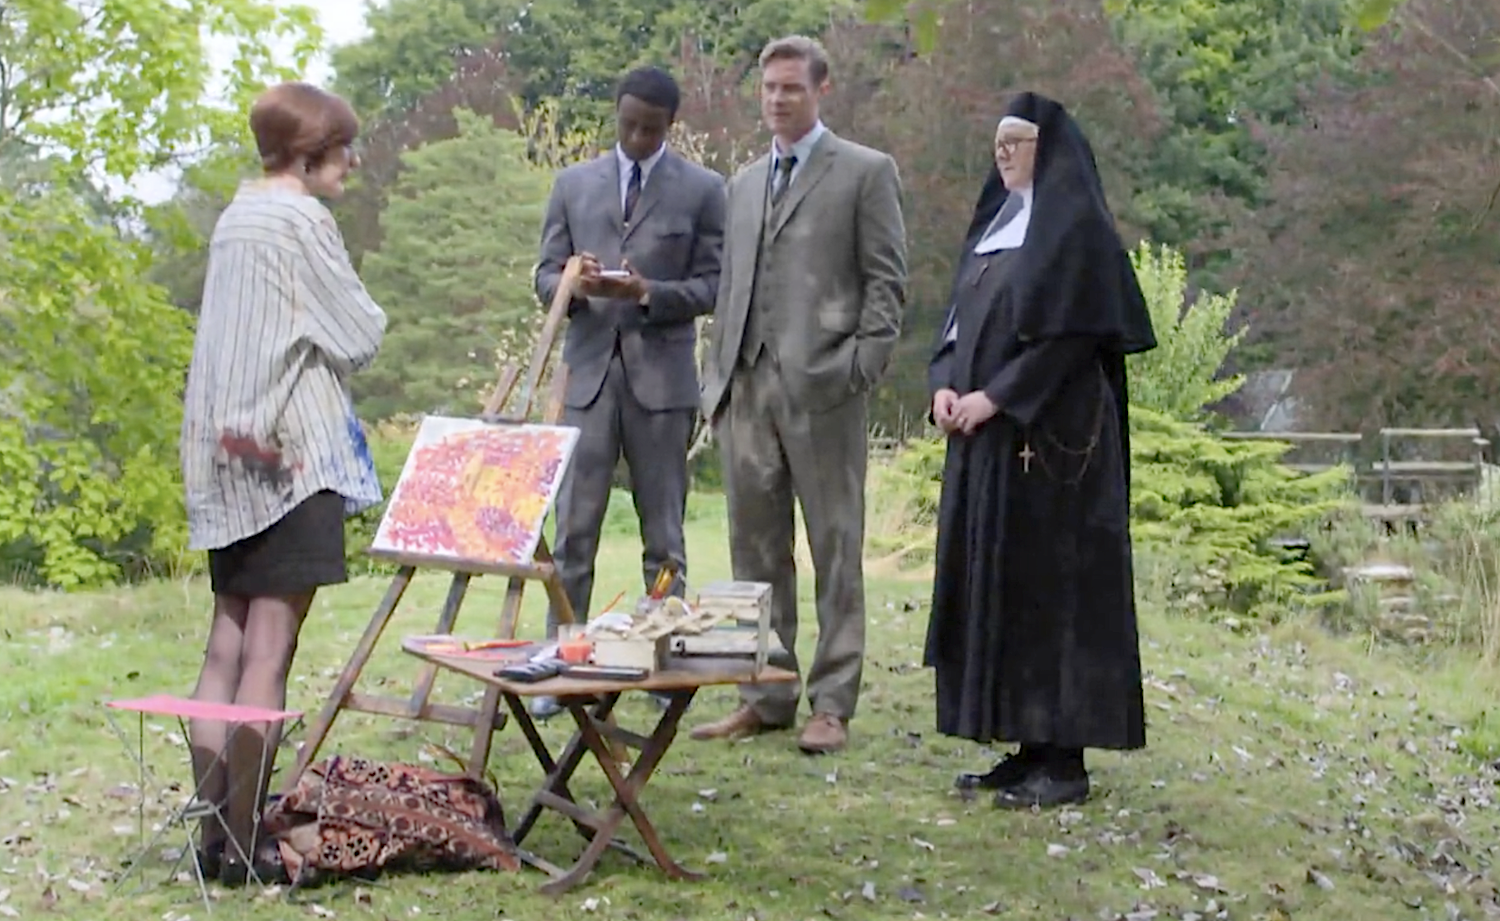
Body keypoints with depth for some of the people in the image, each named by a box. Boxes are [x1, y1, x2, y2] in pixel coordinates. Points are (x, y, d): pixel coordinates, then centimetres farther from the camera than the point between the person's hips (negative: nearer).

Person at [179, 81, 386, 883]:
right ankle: (241, 843, -5)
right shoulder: (302, 220, -10)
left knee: (227, 647, 8)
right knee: (270, 653, -6)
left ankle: (214, 828, 11)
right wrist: (369, 320, 11)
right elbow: (358, 336, -7)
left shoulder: (235, 217, 16)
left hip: (228, 458, 9)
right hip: (293, 454, -9)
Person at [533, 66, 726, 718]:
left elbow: (711, 286, 2)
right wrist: (572, 284, -12)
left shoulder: (703, 190, 6)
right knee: (573, 530, -1)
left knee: (663, 533, 5)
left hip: (662, 373, -1)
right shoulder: (573, 185, 13)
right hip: (589, 370, 2)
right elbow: (545, 277, 11)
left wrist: (648, 292, -15)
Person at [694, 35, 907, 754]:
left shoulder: (866, 173, 2)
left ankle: (832, 705, 4)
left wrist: (862, 367, -13)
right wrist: (716, 375, 12)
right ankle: (765, 696, 16)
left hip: (821, 385, -6)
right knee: (756, 548, 8)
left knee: (835, 548, -1)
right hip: (746, 385, 6)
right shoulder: (744, 183, 20)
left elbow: (887, 281, -3)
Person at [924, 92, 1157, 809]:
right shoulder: (995, 225, 18)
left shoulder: (1077, 226, -7)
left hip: (1049, 433, -9)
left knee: (1048, 583, -7)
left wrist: (996, 398, -18)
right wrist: (945, 385, 1)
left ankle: (1064, 761, -2)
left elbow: (1072, 334, -16)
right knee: (992, 584, 7)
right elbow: (961, 321, 19)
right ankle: (1029, 747, 14)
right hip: (985, 436, 9)